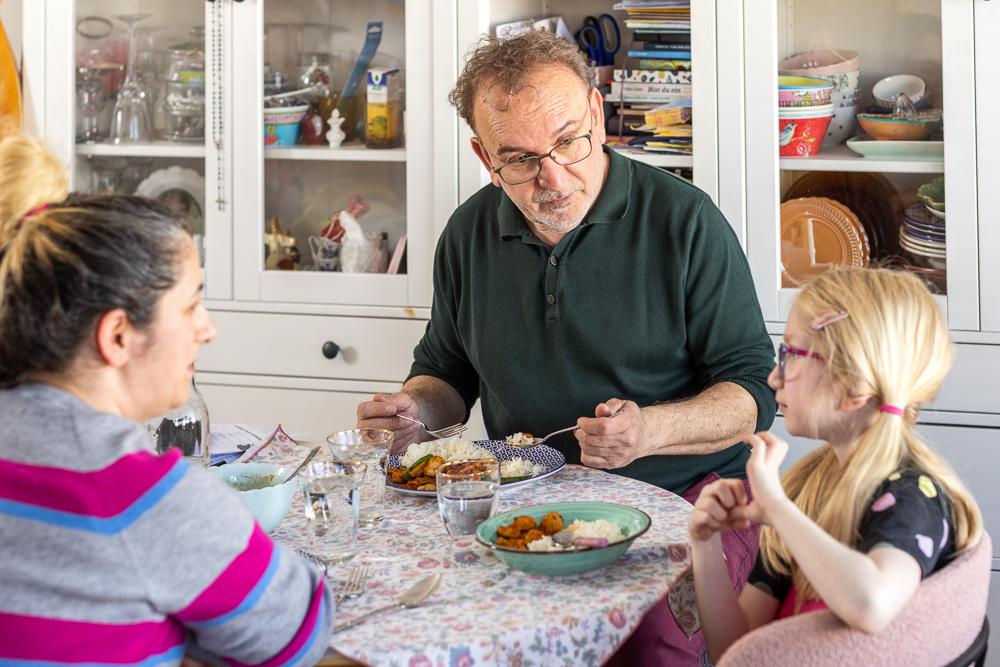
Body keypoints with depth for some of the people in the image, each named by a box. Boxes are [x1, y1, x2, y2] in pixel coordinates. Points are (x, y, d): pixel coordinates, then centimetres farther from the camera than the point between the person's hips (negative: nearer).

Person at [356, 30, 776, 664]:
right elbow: (446, 371, 22)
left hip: (684, 493, -3)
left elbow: (753, 390, -6)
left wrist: (650, 431, -24)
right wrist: (416, 409, -1)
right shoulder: (469, 233, 7)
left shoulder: (685, 219, -7)